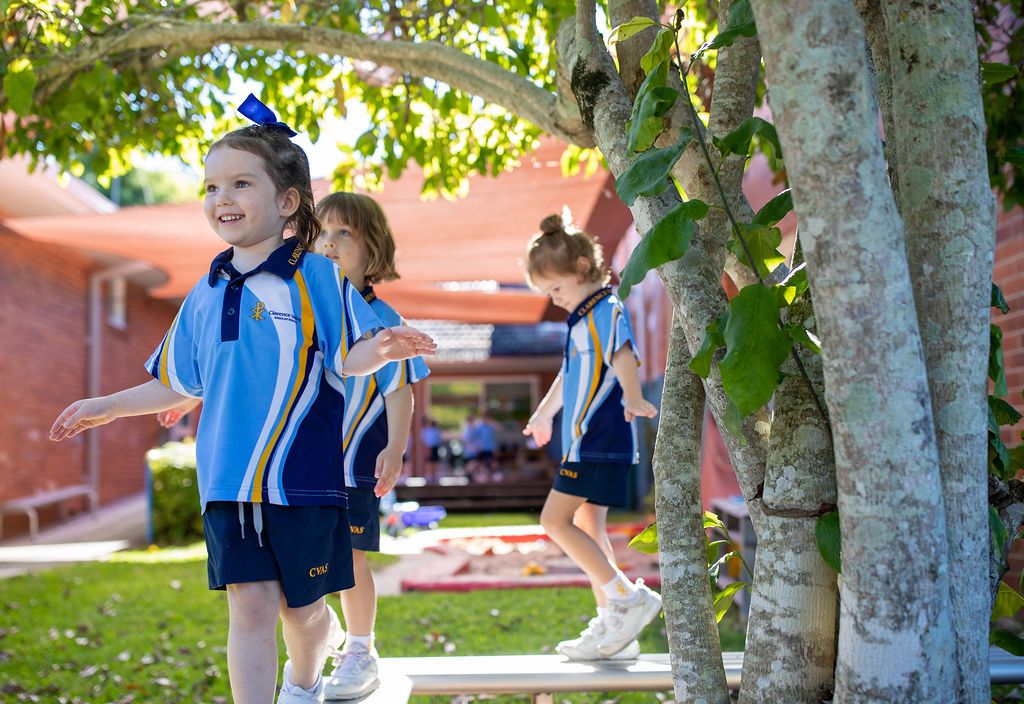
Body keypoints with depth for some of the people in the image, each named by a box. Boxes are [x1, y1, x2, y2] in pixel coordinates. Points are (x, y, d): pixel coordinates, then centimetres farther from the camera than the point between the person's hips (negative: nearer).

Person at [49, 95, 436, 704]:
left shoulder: (317, 277, -5)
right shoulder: (206, 294, 9)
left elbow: (348, 357, -10)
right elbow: (182, 384, 20)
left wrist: (381, 348, -32)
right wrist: (109, 406, 25)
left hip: (303, 476, -3)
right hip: (227, 481, 3)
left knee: (301, 607, 11)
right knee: (250, 604, -3)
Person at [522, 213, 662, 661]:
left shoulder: (607, 310, -10)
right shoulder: (582, 319, 20)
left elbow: (623, 355, -30)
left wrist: (632, 397, -50)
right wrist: (543, 414, 49)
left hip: (600, 439, -10)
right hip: (585, 440, 10)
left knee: (555, 520, -12)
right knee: (589, 528, 9)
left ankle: (630, 598, -10)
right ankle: (612, 627, 13)